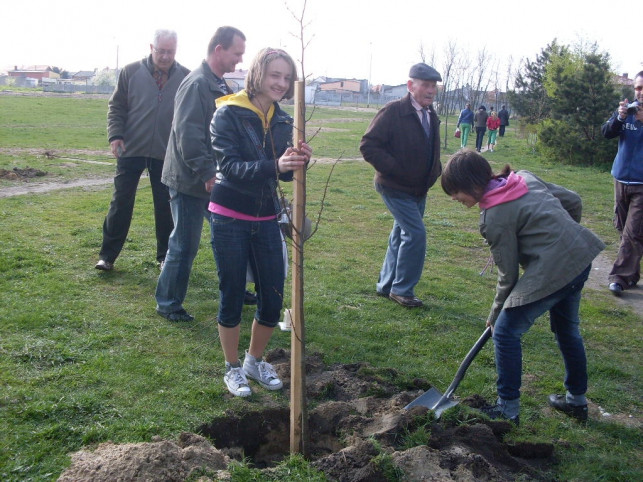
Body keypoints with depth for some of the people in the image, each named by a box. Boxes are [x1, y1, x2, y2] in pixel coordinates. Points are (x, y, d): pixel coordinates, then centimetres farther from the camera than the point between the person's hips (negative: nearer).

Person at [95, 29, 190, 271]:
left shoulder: (185, 77, -1)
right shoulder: (131, 72, -2)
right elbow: (116, 106, 3)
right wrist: (115, 135, -9)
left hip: (167, 153, 1)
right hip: (131, 149, 0)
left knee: (166, 206, 9)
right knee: (121, 202, 5)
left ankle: (165, 256, 23)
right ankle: (108, 254, 16)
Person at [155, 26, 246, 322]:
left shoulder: (220, 86, 12)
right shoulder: (197, 84, -18)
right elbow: (188, 136, -25)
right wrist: (208, 174, -24)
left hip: (212, 179, 9)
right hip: (191, 181, -9)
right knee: (184, 246, 0)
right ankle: (168, 304, 15)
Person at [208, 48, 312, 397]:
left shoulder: (282, 121, 5)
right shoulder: (228, 114, -11)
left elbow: (285, 173, 2)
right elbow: (229, 166, -21)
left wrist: (298, 161, -21)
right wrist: (274, 165, -35)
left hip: (266, 219, 5)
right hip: (229, 218, -5)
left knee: (273, 298, 8)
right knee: (232, 297, 5)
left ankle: (255, 361, 32)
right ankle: (232, 368, 26)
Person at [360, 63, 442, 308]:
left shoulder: (431, 116, 9)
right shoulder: (393, 112, -16)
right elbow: (368, 146, -19)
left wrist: (435, 172, 6)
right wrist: (395, 170, -22)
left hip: (418, 189, 8)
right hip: (395, 187, -8)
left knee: (401, 235, 15)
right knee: (416, 234, -13)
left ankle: (386, 285, 29)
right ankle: (402, 289, 2)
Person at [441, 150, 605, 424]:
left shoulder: (494, 218, -16)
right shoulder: (525, 178, 6)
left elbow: (508, 274, -9)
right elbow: (573, 200, 13)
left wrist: (495, 314, 5)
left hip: (552, 270, -10)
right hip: (581, 256, 10)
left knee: (506, 332, 2)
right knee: (567, 330, 25)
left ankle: (508, 409, 10)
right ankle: (576, 401, 41)